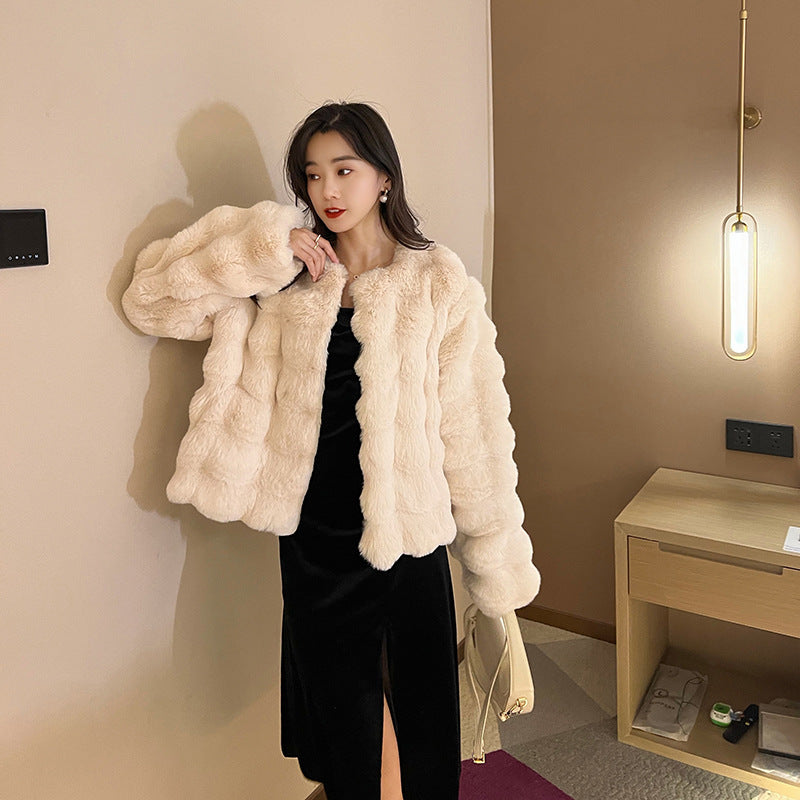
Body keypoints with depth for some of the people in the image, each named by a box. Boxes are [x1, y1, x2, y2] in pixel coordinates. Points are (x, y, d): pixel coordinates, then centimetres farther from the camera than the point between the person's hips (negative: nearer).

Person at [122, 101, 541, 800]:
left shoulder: (438, 283, -5)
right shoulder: (285, 280, 2)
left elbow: (474, 425, -6)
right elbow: (150, 298, -3)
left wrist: (498, 564, -4)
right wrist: (265, 250, -13)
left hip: (407, 530, -2)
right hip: (314, 533, 2)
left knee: (426, 705, 15)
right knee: (341, 712, 19)